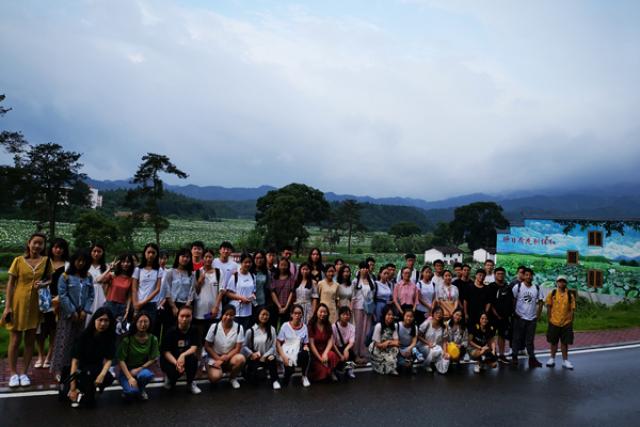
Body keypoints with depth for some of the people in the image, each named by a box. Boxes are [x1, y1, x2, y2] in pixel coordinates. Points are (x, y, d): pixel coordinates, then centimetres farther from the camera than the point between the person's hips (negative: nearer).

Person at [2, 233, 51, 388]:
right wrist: (7, 306, -8)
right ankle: (13, 373, 16)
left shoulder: (46, 261, 2)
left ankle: (24, 373, 18)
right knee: (15, 340, 4)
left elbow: (50, 280, 10)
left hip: (35, 305, 2)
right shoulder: (19, 260, -3)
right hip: (18, 303, -2)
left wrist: (44, 284, -14)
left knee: (30, 340, 8)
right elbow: (10, 284, -3)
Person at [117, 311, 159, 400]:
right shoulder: (127, 339, -16)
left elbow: (154, 359, -4)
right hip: (126, 370, -2)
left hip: (142, 369, 2)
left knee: (146, 375, -35)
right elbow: (121, 360, -16)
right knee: (132, 391, -31)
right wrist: (130, 377, -25)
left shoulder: (153, 339, -7)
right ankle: (128, 390, 9)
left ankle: (141, 389, 1)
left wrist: (139, 369, -16)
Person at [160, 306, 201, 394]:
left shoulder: (194, 331, -8)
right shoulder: (171, 332, -13)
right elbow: (166, 352, -17)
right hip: (169, 360, -2)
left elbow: (194, 348, -18)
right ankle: (170, 378, 9)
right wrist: (176, 363, -35)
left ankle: (190, 383, -4)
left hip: (184, 359, 2)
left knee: (193, 358, -31)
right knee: (176, 371, -32)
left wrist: (183, 355, -39)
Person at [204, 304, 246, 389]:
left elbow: (237, 348, -10)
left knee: (241, 359, -32)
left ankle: (233, 378, -1)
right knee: (215, 377, -29)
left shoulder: (239, 328, -10)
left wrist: (225, 358, -21)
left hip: (230, 357, 1)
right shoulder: (214, 327, -9)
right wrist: (218, 359, -14)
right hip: (215, 357, -1)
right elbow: (207, 347, -4)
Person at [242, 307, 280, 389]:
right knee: (254, 378, -21)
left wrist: (265, 356, -16)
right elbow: (244, 346, 0)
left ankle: (275, 380, -13)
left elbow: (273, 346, -3)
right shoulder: (251, 331, -5)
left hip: (266, 357, 1)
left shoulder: (272, 330, 1)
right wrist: (251, 354, -16)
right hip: (254, 358, -1)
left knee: (272, 358, -35)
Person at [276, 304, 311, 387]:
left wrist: (305, 348, -14)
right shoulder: (285, 326, -1)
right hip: (287, 353, -2)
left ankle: (304, 377, -9)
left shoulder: (304, 327, 6)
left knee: (305, 354, -34)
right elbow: (278, 343, 0)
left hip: (298, 353, 2)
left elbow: (306, 343, 10)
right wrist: (283, 356, -12)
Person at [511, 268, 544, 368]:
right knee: (517, 338, 4)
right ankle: (514, 357, 13)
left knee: (530, 340, 11)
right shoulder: (517, 287, -5)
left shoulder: (537, 288, 4)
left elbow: (540, 301, 9)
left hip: (532, 318, 3)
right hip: (519, 317, -2)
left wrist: (538, 315, 5)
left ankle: (532, 358, 18)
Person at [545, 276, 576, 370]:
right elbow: (549, 308, 2)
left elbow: (572, 309, 1)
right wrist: (549, 319, -3)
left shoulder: (570, 295, -1)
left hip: (566, 323, 0)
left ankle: (565, 360, 20)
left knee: (565, 342, 8)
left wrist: (571, 322, -3)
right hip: (554, 323, 0)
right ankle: (552, 358, 26)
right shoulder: (552, 294, -2)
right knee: (553, 341, 12)